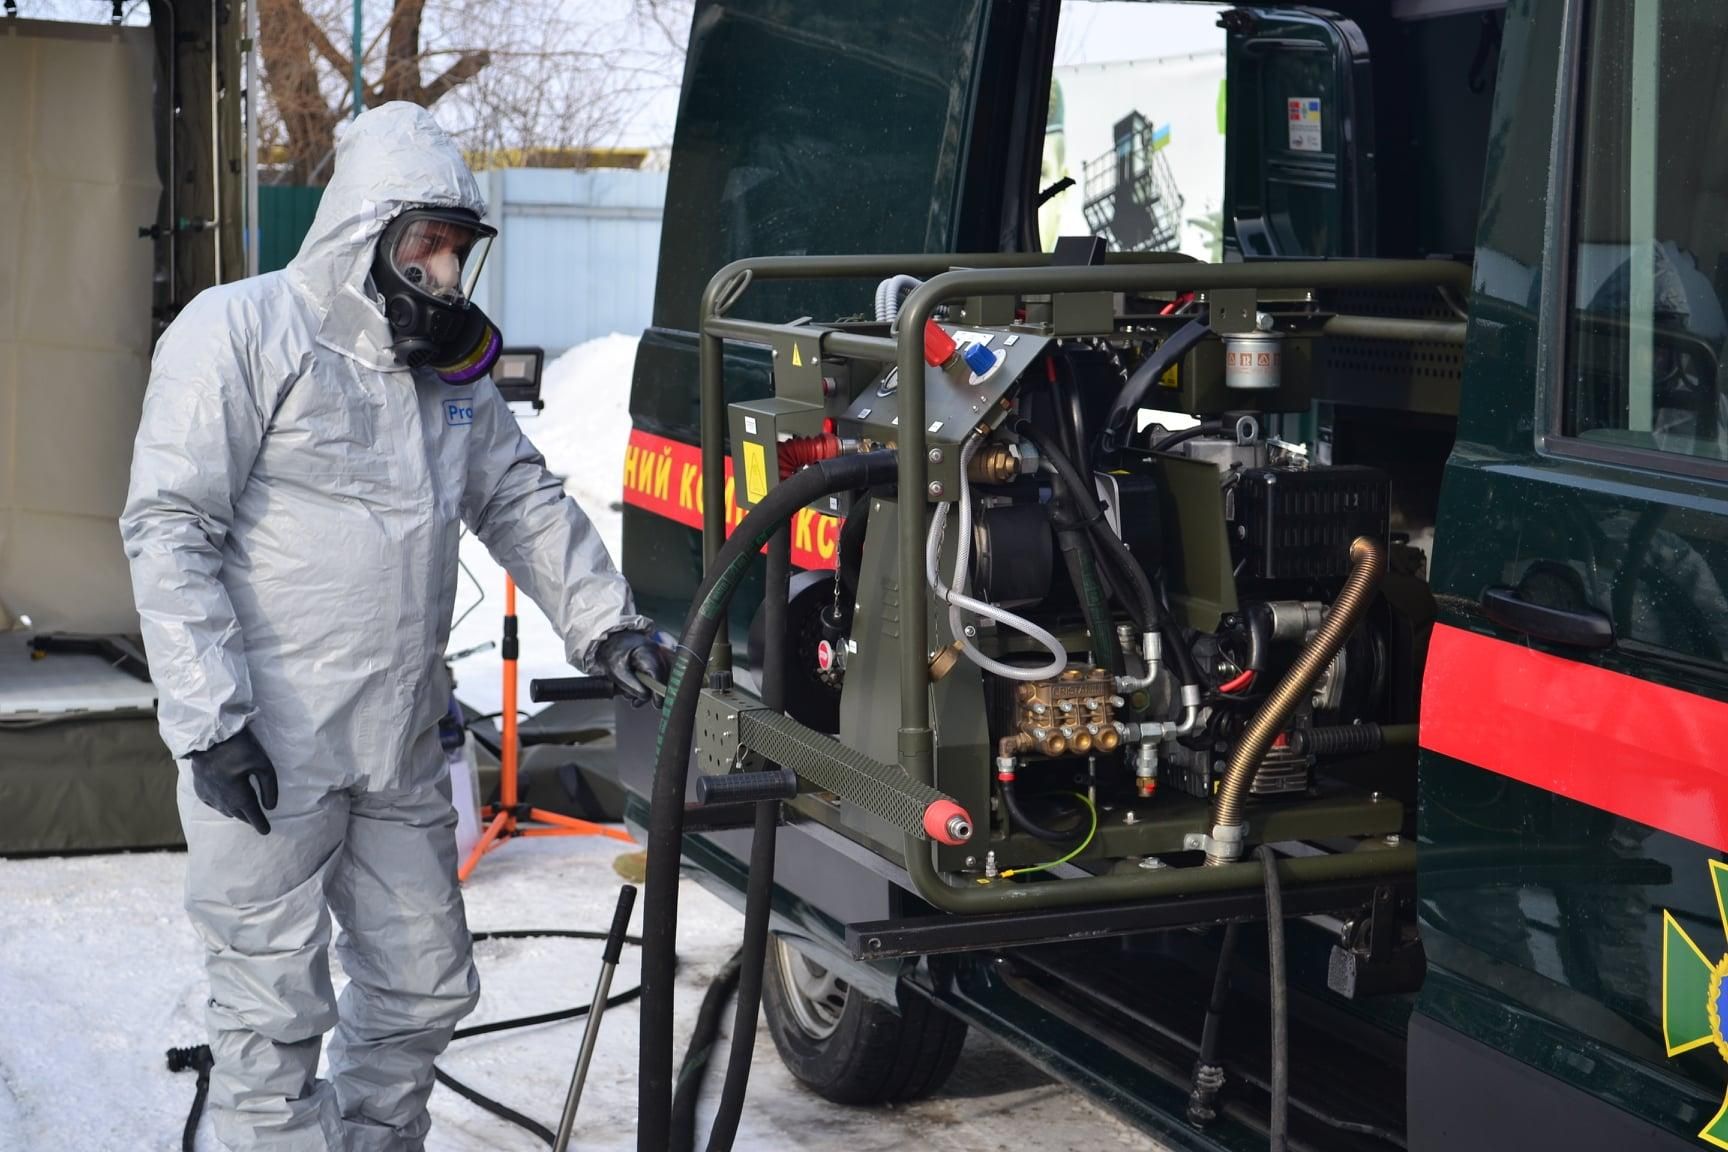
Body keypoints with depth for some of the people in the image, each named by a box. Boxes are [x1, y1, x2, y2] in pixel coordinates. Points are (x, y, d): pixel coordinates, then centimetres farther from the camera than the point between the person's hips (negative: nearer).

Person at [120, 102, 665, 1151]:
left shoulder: (452, 370, 14)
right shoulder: (241, 332, -8)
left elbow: (526, 503, 20)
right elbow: (169, 529, -13)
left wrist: (604, 623, 6)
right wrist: (211, 718, -18)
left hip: (401, 751, 7)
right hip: (268, 749, -7)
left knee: (426, 988, 15)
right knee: (279, 1008, -1)